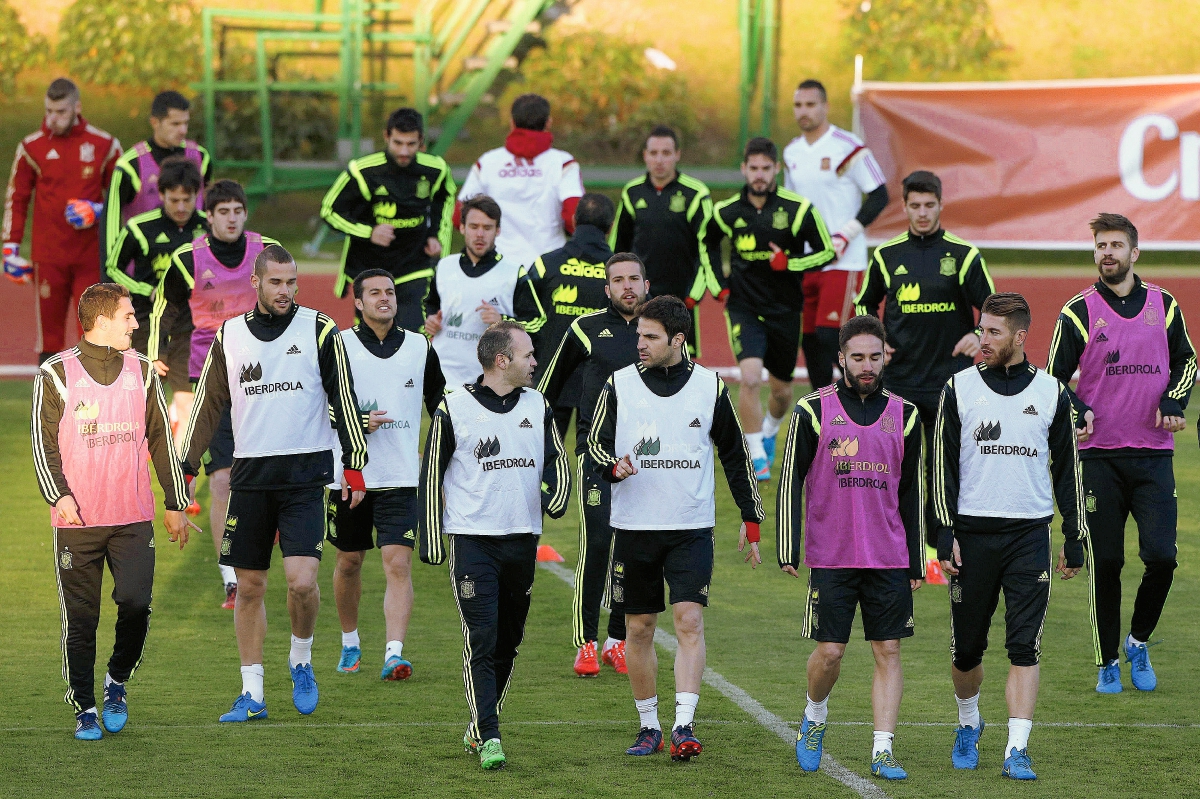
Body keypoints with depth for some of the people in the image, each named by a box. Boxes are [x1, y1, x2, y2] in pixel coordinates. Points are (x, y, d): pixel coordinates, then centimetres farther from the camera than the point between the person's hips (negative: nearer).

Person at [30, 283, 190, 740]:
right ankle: (84, 710, 15)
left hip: (133, 518, 2)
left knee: (135, 603, -12)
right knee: (81, 619, 2)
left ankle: (117, 682, 14)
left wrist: (175, 504, 16)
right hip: (77, 519, -2)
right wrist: (58, 494, -17)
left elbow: (161, 440, 16)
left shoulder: (141, 372, 10)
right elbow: (43, 442, -2)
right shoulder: (57, 374, -2)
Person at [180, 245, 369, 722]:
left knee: (302, 580, -16)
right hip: (249, 476, 3)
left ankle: (301, 660, 12)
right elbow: (209, 405, 13)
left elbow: (344, 398, 2)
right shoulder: (229, 335, 8)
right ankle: (252, 695, 13)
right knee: (249, 587, 5)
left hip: (305, 473, -3)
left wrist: (356, 466, -1)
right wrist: (184, 468, 8)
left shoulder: (319, 330, 0)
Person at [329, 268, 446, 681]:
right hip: (349, 473, 0)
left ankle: (394, 654, -17)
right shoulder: (339, 346, 0)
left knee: (398, 563, -13)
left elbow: (440, 408, 16)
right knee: (349, 562, 12)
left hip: (401, 477, 0)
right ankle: (350, 643, 32)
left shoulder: (420, 348, 6)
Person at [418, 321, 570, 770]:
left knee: (508, 643, 11)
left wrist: (556, 495, -6)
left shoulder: (537, 408, 9)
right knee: (481, 642, -11)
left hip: (522, 541, 5)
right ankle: (488, 740, -13)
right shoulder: (454, 409, -3)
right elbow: (431, 476, 1)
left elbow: (556, 459, 17)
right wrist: (430, 542, -1)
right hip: (472, 542, -5)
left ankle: (480, 724, 27)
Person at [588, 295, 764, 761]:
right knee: (639, 628, 6)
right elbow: (595, 443, 7)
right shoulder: (620, 385, 1)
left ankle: (684, 727, -16)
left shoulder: (710, 387, 1)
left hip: (692, 529, -1)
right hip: (634, 527, 1)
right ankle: (648, 726, 18)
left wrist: (751, 518, 11)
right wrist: (614, 466, -16)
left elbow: (735, 454, 11)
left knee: (690, 621, -13)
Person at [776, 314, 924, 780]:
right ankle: (815, 719, 27)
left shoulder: (904, 415, 7)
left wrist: (916, 562, 10)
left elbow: (912, 493, 12)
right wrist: (787, 551, -4)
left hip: (889, 560, 2)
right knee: (829, 651, -2)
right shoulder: (814, 411, -1)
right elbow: (791, 482, 1)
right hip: (830, 558, -2)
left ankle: (883, 752, 3)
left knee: (888, 651, 0)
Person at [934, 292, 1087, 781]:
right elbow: (943, 465, 3)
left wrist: (1075, 541, 8)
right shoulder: (959, 389, 3)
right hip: (972, 534, 0)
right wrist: (944, 536, -5)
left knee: (1024, 648, -8)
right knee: (967, 648, 7)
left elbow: (1067, 470, 10)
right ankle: (968, 726, 34)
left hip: (1030, 536, 0)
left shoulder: (1051, 393, 4)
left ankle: (1016, 751, -9)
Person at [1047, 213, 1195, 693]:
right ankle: (1107, 662, 13)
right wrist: (1078, 412, -15)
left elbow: (1186, 359, 19)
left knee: (1161, 555, -9)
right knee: (1106, 563, 1)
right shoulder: (1079, 312, 0)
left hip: (1153, 455, 1)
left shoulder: (1164, 305, 7)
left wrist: (1173, 403, 2)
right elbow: (1054, 378, 4)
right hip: (1100, 456, -1)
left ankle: (1139, 640, 16)